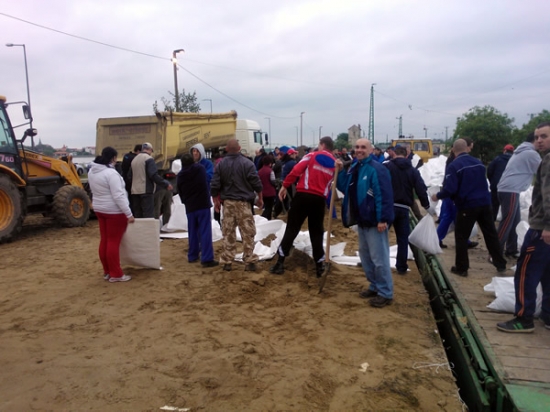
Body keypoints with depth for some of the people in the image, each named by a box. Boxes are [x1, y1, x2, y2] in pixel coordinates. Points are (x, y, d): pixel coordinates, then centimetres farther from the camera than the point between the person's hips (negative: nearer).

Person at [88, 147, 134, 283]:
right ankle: (116, 274, 5)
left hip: (100, 209, 9)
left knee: (104, 240, 13)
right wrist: (129, 213, -22)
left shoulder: (92, 171, 6)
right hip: (114, 211, -9)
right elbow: (118, 196, -25)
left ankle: (107, 272, 23)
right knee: (114, 242, -3)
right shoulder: (111, 173, -22)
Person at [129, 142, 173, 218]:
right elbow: (154, 175, -17)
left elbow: (130, 176, 18)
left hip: (135, 191, 8)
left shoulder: (134, 159, 15)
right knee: (149, 214, -8)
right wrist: (166, 184, -13)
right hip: (146, 191, -8)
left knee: (137, 214, 11)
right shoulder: (149, 159, -9)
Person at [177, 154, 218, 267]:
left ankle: (192, 256, 23)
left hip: (190, 207, 3)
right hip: (203, 204, -3)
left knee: (192, 232, 16)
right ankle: (207, 259, -9)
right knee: (205, 232, -5)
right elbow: (207, 181, 15)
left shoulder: (180, 175, 1)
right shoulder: (200, 168, -4)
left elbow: (180, 192, 8)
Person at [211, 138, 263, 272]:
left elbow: (214, 185, 1)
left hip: (227, 202, 3)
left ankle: (227, 262, 13)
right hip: (243, 202, -3)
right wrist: (260, 198, 6)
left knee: (228, 233, 9)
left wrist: (216, 201, 13)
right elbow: (256, 183, -7)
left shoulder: (221, 164, 2)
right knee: (248, 233, 4)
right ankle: (249, 262, 5)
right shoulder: (247, 163, -7)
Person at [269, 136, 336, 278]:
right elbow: (331, 184, 17)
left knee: (292, 228, 3)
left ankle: (280, 262, 3)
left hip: (303, 195, -3)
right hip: (319, 199, 3)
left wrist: (285, 186, -3)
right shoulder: (335, 164, 12)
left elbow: (296, 171, -8)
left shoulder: (312, 156, 0)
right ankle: (319, 265, 15)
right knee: (316, 232, 13)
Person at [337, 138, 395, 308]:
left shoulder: (377, 169, -17)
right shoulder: (354, 168, 12)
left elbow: (384, 195, -22)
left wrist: (383, 219, -25)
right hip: (361, 220, 10)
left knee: (379, 258, -4)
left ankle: (385, 293, 8)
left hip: (374, 221, -10)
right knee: (365, 256, 17)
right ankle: (375, 286, 31)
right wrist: (341, 172, 4)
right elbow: (345, 188, 18)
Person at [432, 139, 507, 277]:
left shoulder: (453, 166, -13)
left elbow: (450, 189, -19)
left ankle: (461, 268, 10)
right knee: (491, 234, 15)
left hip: (467, 206, -6)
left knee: (461, 236, 6)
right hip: (484, 203, 6)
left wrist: (438, 196, -2)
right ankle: (501, 264, 23)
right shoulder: (478, 162, 8)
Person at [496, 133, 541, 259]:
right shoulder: (531, 153, -8)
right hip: (510, 191, -10)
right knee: (507, 222, -9)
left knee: (515, 220, 14)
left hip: (508, 189, 10)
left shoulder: (521, 152, 21)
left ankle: (511, 250, 21)